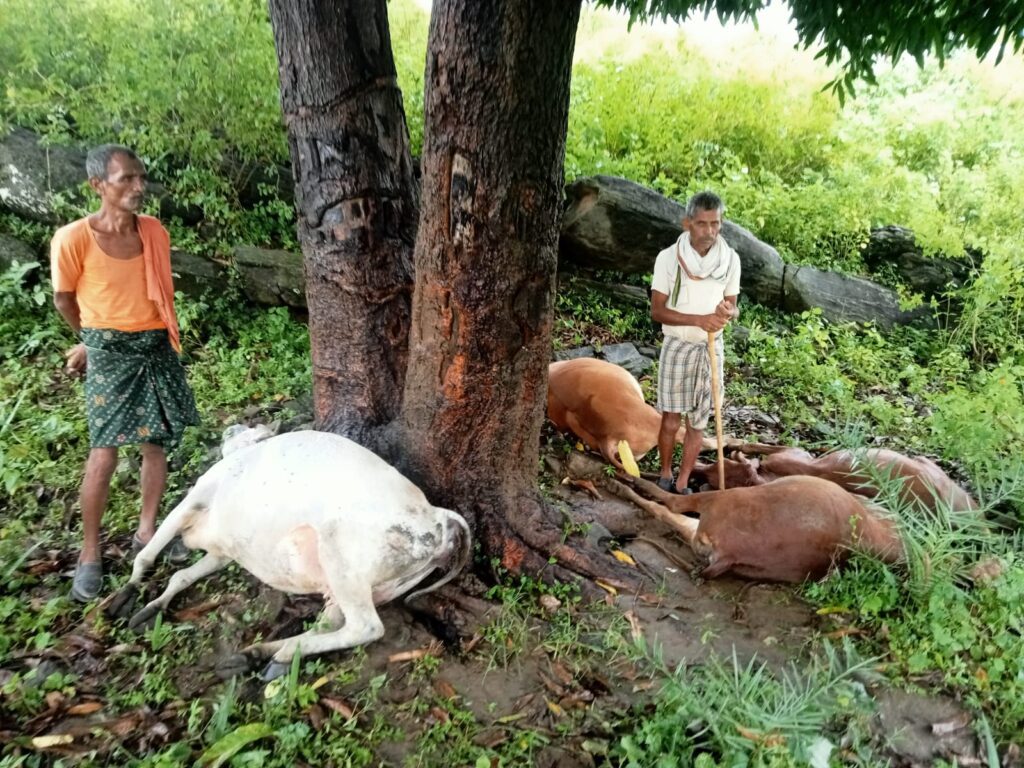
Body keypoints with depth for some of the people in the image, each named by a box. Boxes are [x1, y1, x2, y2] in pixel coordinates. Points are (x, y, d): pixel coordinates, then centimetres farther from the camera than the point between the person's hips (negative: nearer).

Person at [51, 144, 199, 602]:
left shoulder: (156, 232, -2)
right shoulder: (74, 239, -15)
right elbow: (64, 300, 0)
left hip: (157, 349, 5)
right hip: (110, 355, -4)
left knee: (156, 445, 11)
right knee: (104, 456, -5)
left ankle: (147, 530, 28)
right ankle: (90, 555, 10)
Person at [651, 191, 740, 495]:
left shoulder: (730, 259, -4)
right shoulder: (668, 257, -12)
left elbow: (733, 307, 6)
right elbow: (657, 311, -11)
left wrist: (727, 312, -19)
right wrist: (698, 319, -24)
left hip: (711, 349, 2)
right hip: (677, 347, -2)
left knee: (697, 423, 8)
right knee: (671, 421, 2)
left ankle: (682, 484, 22)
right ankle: (665, 475, 27)